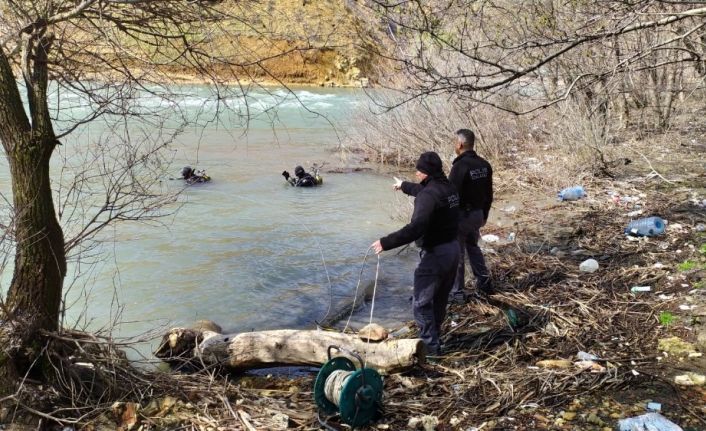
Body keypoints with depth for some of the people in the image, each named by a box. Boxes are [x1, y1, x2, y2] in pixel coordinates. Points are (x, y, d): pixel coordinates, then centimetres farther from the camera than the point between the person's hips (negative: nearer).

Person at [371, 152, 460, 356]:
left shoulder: (428, 195, -23)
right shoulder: (448, 188, 6)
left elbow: (416, 228, -34)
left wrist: (386, 242, -33)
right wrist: (404, 186, 45)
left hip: (435, 254, -9)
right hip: (453, 249, 9)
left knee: (422, 303, 0)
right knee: (440, 300, 21)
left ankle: (430, 346, 4)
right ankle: (433, 337, 35)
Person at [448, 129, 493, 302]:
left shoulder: (460, 166, -22)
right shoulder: (484, 164, 3)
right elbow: (489, 194, 11)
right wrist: (484, 215, 22)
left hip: (461, 215, -7)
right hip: (477, 214, 8)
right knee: (473, 246, 26)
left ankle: (457, 292, 14)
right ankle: (484, 283, 25)